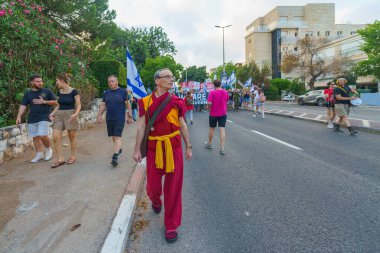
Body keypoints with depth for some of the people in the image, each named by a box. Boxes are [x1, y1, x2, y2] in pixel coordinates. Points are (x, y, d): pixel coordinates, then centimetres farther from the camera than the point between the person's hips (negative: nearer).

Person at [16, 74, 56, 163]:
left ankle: (48, 149, 12)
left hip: (44, 118, -4)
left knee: (43, 135, -15)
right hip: (32, 119, 4)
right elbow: (23, 106, 4)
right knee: (35, 137, 8)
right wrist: (19, 116, -7)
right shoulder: (27, 94, 9)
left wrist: (44, 102, -12)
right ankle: (39, 154, 21)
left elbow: (55, 102, 2)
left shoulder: (47, 91, 2)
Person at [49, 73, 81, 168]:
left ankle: (73, 156, 23)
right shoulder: (59, 92, 10)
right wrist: (52, 113, 3)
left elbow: (78, 105, -8)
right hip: (59, 115, 6)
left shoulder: (73, 91, -8)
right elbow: (58, 105, 17)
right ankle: (60, 159, 4)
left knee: (72, 137, 6)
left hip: (70, 115, -6)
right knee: (55, 137, -5)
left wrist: (75, 114, -24)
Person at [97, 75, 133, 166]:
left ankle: (115, 156, -12)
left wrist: (129, 116, -5)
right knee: (113, 136, 13)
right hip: (109, 119, 5)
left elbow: (128, 104, -2)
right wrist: (99, 115, 4)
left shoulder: (123, 92, -2)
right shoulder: (106, 93, 10)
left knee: (117, 137, -9)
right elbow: (103, 105, 13)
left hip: (120, 119, -5)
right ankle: (119, 149, 35)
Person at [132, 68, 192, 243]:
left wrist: (188, 147, 7)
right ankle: (156, 201, 49)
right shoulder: (145, 102, -1)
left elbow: (182, 125, 6)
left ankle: (171, 225, 21)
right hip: (153, 148, 0)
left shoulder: (176, 102, 1)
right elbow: (141, 126, -1)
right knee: (153, 184, 10)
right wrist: (137, 149, -2)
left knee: (173, 186, 3)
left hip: (173, 147, 0)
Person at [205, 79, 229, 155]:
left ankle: (209, 144, 33)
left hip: (213, 114, -2)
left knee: (212, 129, 15)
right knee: (222, 130, -2)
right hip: (223, 113, 3)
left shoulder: (212, 92, -14)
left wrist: (208, 107, -1)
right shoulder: (225, 92, 0)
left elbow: (209, 103, -21)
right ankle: (222, 148, -7)